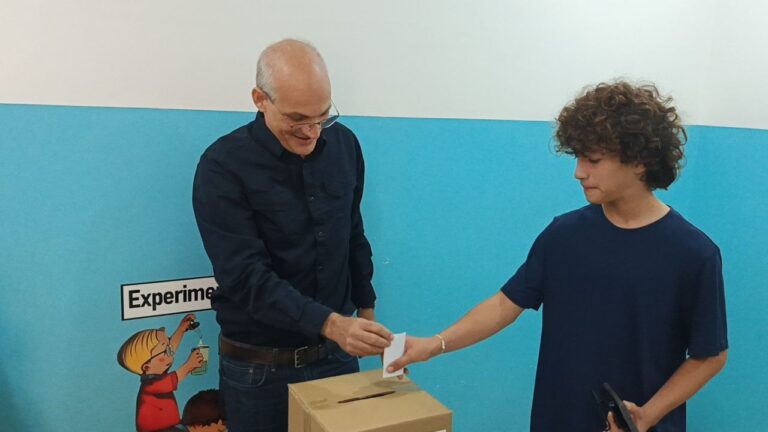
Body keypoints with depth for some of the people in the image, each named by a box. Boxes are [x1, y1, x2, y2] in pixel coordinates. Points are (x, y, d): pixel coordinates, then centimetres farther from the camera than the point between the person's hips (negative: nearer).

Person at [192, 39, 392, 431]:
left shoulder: (344, 144, -2)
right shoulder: (223, 166, -17)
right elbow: (246, 276, -23)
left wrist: (365, 306, 13)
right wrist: (329, 323, -32)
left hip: (336, 353, 4)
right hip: (259, 367, -4)